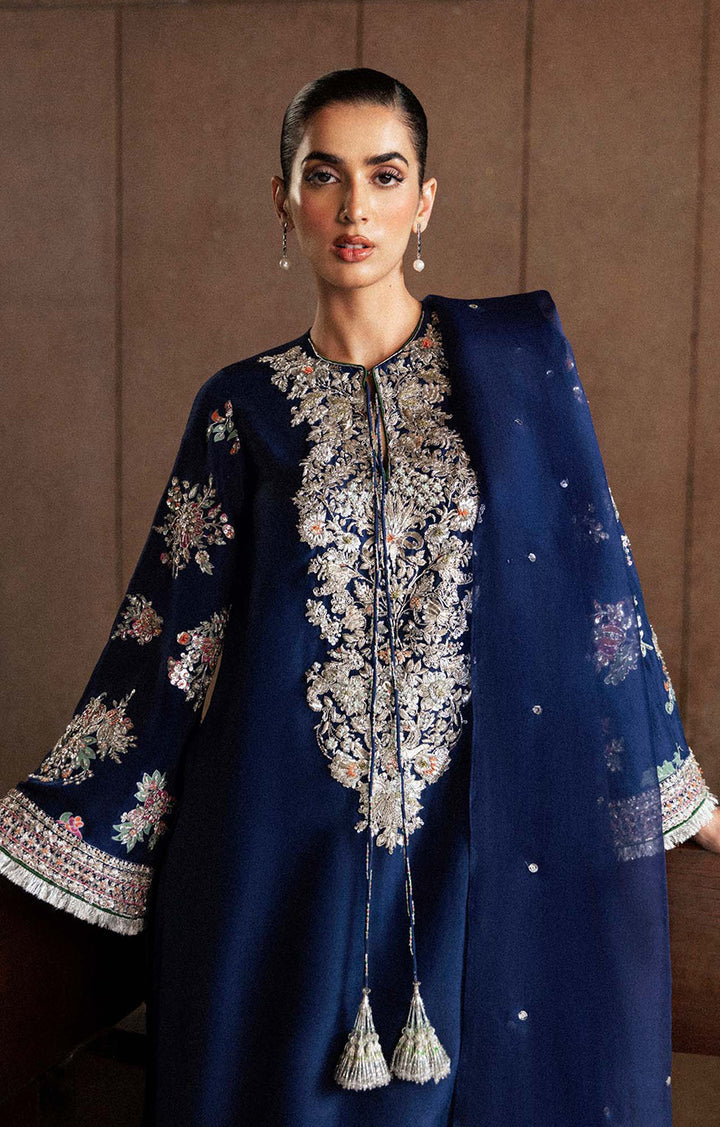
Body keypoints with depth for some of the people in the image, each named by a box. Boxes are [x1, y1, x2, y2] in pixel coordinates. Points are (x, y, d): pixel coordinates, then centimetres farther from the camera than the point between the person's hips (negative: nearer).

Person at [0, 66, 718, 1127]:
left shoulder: (520, 348, 2)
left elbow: (595, 568, 4)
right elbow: (174, 631, 4)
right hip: (294, 839, 0)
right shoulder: (245, 404, 3)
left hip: (487, 828, 0)